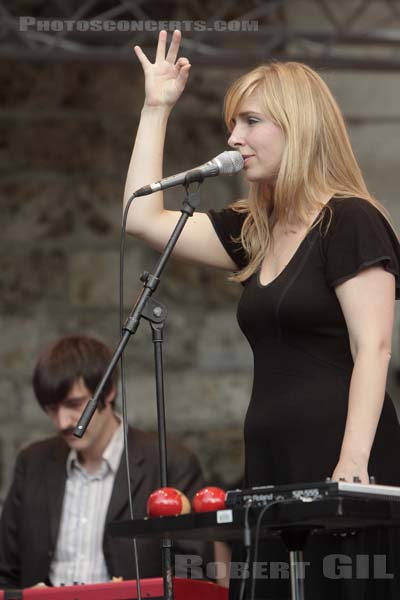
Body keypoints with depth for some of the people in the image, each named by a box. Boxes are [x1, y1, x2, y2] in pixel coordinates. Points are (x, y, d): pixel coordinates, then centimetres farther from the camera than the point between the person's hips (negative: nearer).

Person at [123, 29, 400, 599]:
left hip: (337, 468, -8)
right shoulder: (254, 231, 16)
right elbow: (144, 219, 19)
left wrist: (352, 462, -23)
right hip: (272, 465, 8)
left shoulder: (350, 221, -7)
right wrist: (156, 109, 19)